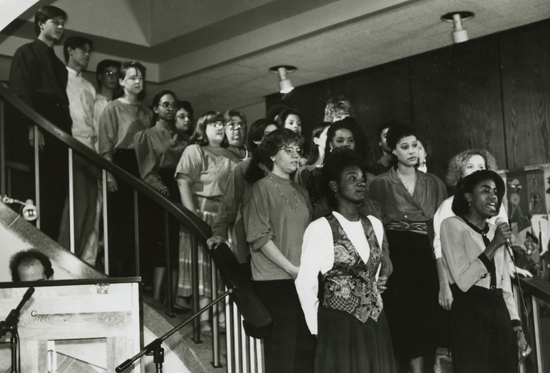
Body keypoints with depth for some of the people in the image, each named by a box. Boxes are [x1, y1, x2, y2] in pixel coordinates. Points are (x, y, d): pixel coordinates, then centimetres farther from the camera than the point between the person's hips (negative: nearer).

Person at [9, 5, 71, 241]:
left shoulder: (58, 64, 27)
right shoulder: (26, 53, 6)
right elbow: (20, 91, -6)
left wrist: (67, 131, 10)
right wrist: (33, 125, -17)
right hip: (40, 132, -7)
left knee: (58, 191, 0)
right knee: (42, 192, -11)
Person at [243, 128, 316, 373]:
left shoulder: (300, 192, 16)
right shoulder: (262, 188, -3)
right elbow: (260, 237, -10)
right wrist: (292, 268, -14)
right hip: (275, 281, -6)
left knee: (307, 348, 5)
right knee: (282, 352, -3)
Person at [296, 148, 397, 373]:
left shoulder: (374, 225, 9)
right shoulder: (320, 229, -10)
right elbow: (306, 284, -8)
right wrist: (318, 328, -2)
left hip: (375, 323, 6)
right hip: (338, 326, -5)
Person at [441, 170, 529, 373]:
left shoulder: (495, 230, 17)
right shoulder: (452, 225, -5)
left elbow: (505, 285, 17)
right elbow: (463, 281, -15)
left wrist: (517, 328, 11)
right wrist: (493, 245, -14)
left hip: (500, 313, 6)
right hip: (470, 314, -6)